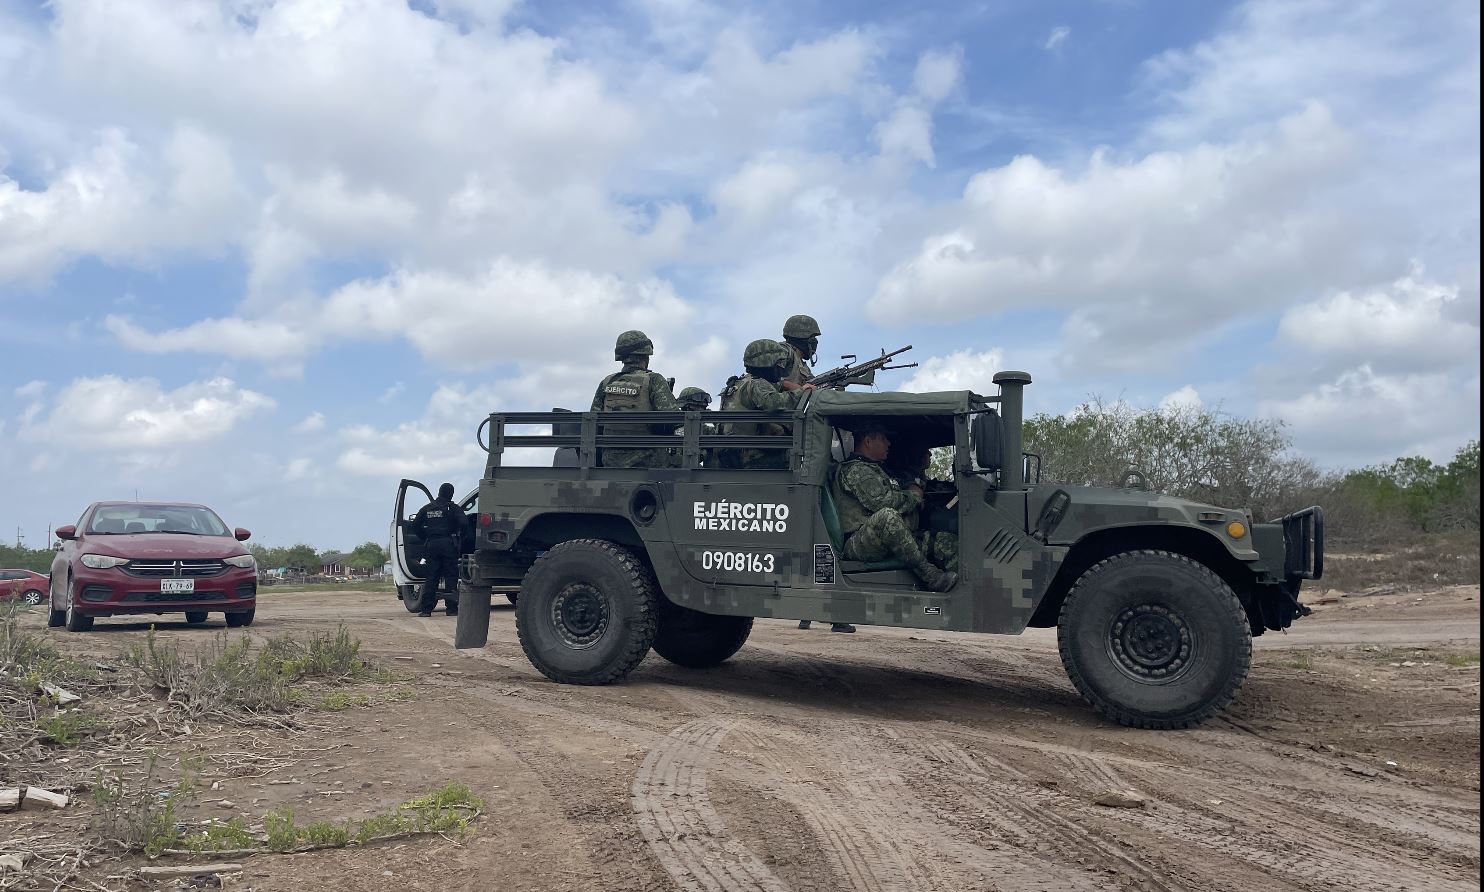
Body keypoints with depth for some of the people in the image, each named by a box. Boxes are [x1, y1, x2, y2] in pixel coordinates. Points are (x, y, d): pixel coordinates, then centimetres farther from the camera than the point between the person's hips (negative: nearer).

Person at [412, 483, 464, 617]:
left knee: (430, 577, 6)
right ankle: (451, 608, -1)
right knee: (450, 576, 2)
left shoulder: (426, 509, 12)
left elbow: (415, 525, 9)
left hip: (431, 544, 3)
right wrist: (459, 537, 1)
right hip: (448, 543, -3)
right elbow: (463, 524, -14)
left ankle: (425, 608, 2)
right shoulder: (453, 508, -1)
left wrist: (425, 538, 16)